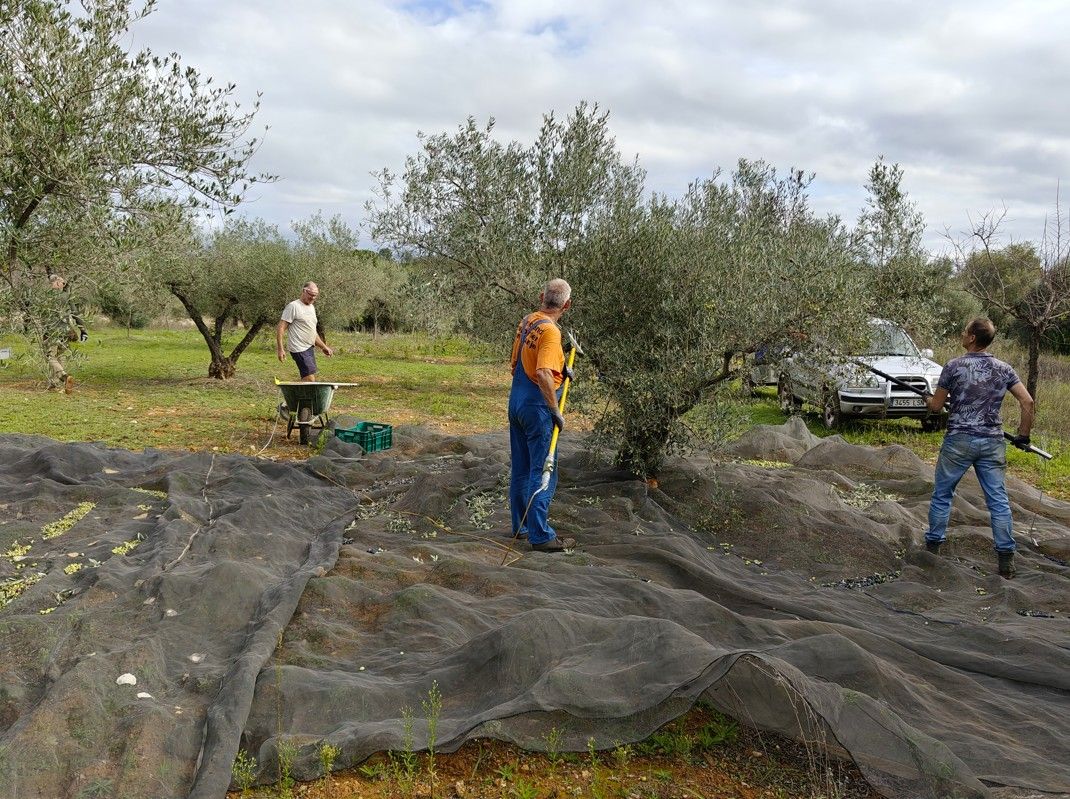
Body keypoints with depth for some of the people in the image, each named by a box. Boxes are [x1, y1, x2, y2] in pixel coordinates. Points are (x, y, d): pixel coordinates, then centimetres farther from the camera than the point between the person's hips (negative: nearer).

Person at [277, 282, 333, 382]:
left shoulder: (312, 307, 18)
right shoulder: (293, 306, -9)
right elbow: (280, 328, -12)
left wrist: (324, 347, 25)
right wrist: (280, 349, -18)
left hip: (310, 348, 9)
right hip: (299, 350, -9)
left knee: (306, 381, 8)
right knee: (310, 379, -17)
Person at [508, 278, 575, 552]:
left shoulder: (526, 322, 7)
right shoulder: (550, 331, -19)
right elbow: (543, 373, -30)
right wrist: (556, 411, -22)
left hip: (516, 401, 9)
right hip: (537, 406, -9)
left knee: (520, 468, 16)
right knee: (543, 472, -2)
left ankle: (521, 525, 28)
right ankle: (541, 536, 2)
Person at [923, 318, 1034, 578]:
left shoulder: (954, 366, -7)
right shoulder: (1004, 369, 3)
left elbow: (936, 407, -2)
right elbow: (1028, 402, -1)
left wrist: (929, 400, 21)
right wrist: (1023, 435, 9)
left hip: (958, 441, -3)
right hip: (992, 443, 3)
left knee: (942, 495, 11)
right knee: (998, 500, 6)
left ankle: (932, 547, 18)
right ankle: (1006, 559, 6)